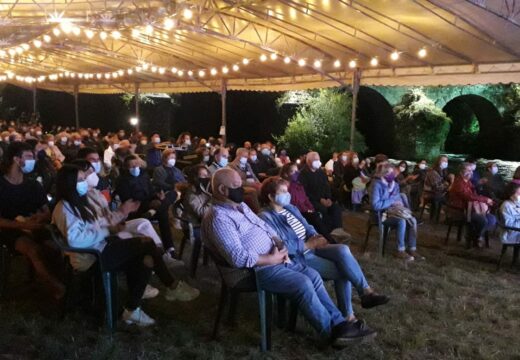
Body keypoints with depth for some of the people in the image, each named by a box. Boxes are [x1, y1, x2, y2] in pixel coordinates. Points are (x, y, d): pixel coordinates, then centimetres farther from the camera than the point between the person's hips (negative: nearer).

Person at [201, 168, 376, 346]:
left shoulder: (240, 205, 12)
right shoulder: (219, 218, -19)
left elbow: (264, 226, 19)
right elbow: (238, 258, -26)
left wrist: (279, 244, 0)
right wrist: (271, 259, -18)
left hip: (274, 257, 9)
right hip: (258, 269, -9)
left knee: (313, 275, -1)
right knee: (303, 284, -18)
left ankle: (339, 323, 4)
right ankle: (331, 333, -1)